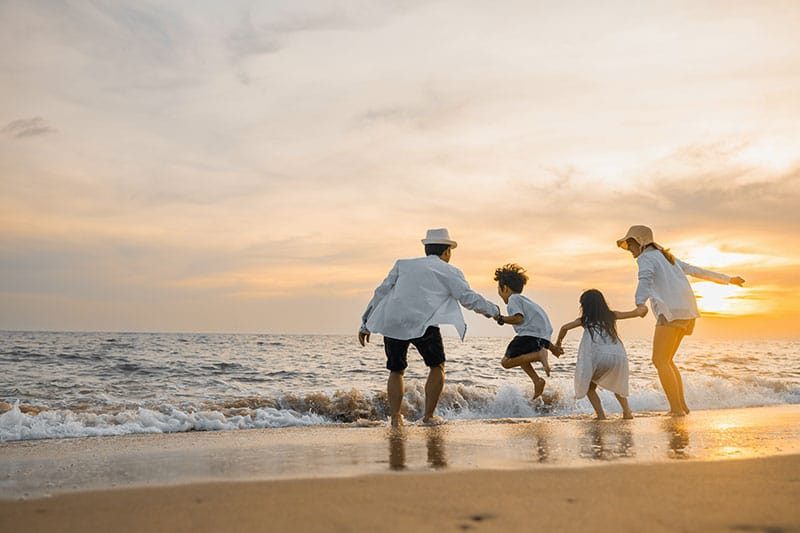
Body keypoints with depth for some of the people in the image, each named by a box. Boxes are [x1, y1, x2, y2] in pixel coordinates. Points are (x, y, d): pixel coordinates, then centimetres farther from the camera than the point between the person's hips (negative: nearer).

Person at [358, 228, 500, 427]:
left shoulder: (403, 264, 25)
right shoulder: (450, 271, 16)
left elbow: (381, 292, 21)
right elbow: (468, 298, 11)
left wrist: (366, 324, 24)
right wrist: (493, 311, 27)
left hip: (391, 323, 4)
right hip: (422, 323, -3)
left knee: (396, 370, 20)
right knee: (437, 366, 17)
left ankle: (395, 418, 14)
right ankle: (428, 416, 16)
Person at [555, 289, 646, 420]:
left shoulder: (585, 320, 19)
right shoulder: (611, 316, 23)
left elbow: (565, 327, 16)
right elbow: (636, 313, 27)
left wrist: (558, 341, 34)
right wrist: (642, 309, 49)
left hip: (598, 356, -3)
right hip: (618, 354, 4)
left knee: (589, 387, 18)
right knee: (616, 384, 32)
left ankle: (601, 415, 4)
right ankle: (627, 412, 22)